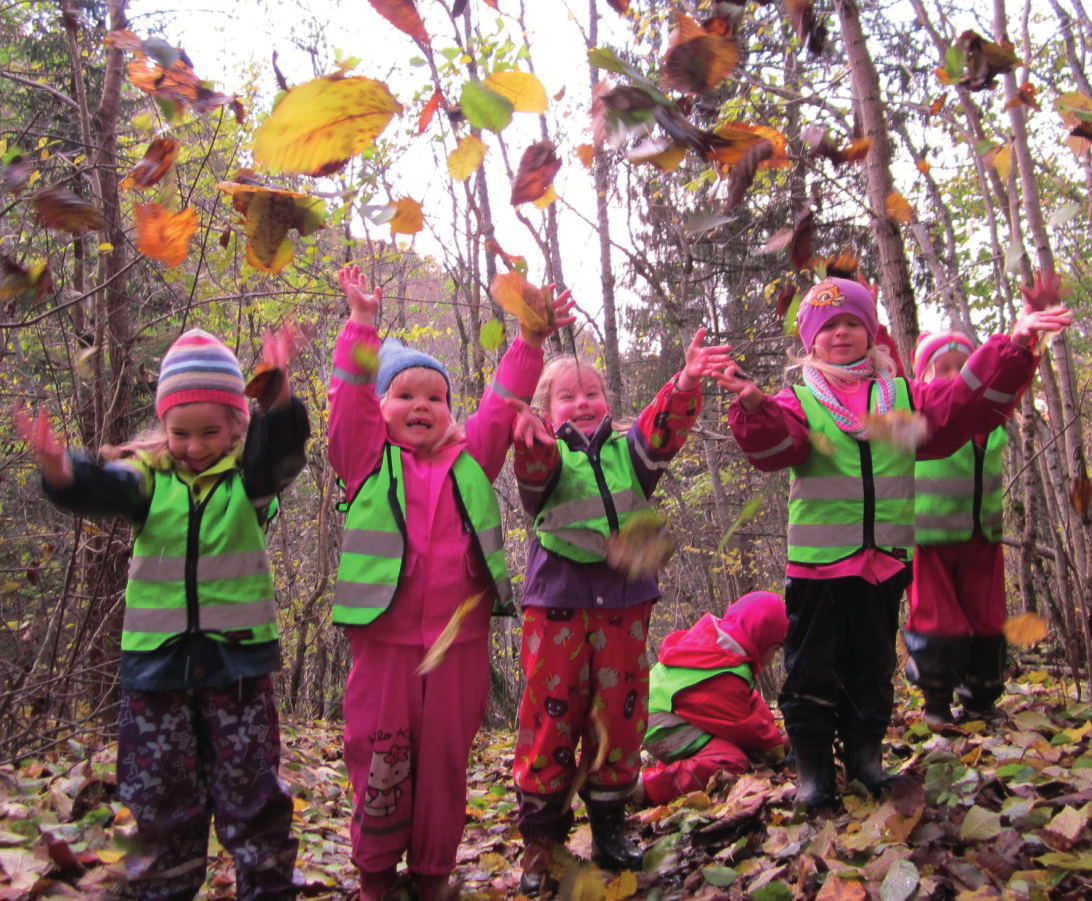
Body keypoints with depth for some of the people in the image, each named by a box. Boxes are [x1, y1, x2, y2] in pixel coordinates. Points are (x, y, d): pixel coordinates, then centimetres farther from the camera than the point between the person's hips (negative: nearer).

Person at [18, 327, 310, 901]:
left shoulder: (249, 475, -2)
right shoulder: (148, 476, 1)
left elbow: (281, 449, -22)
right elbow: (100, 489, -17)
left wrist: (278, 395, -43)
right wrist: (59, 469, -41)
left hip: (237, 658, -1)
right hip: (156, 658, 2)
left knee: (250, 793, 7)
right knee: (159, 795, 12)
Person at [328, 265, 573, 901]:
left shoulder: (472, 460, 11)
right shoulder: (369, 460, 5)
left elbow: (503, 403, 7)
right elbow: (350, 395, -3)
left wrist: (531, 340, 0)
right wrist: (362, 323, -6)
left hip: (460, 639, 2)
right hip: (385, 637, -1)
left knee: (446, 758, 10)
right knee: (381, 757, 5)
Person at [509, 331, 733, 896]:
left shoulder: (627, 451, 13)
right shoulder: (546, 455, 4)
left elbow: (663, 428, -6)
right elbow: (535, 469, -19)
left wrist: (685, 384, -25)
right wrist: (532, 442, -43)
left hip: (623, 605, 3)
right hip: (558, 605, -3)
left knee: (619, 712, 9)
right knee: (551, 713, 0)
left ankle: (608, 823, 25)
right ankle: (541, 834, 14)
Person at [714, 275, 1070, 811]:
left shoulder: (902, 396, 11)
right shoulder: (798, 402, 0)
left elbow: (966, 405, 1)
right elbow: (775, 444, -19)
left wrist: (1013, 347, -10)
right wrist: (755, 410, -41)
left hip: (885, 559, 3)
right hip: (818, 561, -3)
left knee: (874, 663, 16)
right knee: (814, 666, 4)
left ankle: (865, 752, 32)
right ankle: (813, 766, 17)